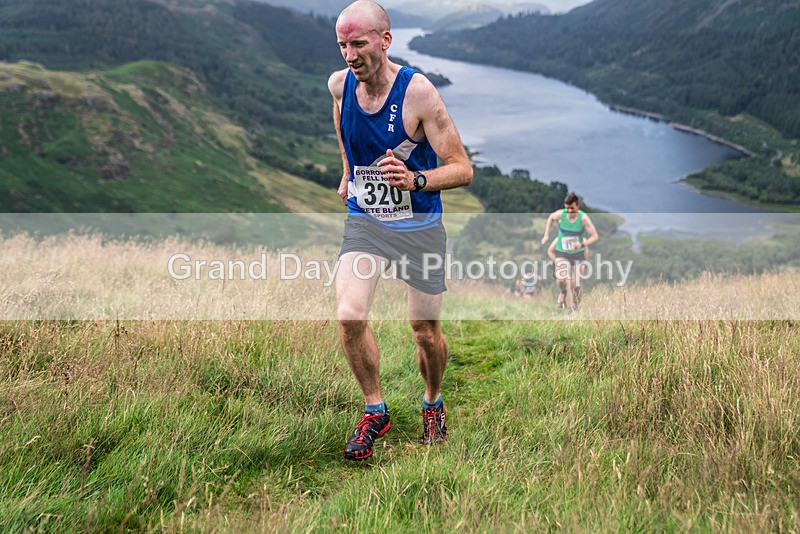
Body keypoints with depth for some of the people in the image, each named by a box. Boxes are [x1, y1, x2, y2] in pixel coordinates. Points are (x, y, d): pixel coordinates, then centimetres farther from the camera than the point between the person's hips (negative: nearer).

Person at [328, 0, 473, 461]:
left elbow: (462, 169, -19)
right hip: (363, 220, 3)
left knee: (426, 333, 6)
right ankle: (376, 411, 6)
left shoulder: (417, 91, -20)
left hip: (419, 227, -3)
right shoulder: (340, 84, -6)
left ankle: (433, 404, 37)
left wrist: (415, 180, -36)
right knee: (349, 316, -17)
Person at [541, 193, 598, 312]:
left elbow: (595, 236, -17)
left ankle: (574, 308, 19)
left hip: (578, 254, 0)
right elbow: (550, 218, 12)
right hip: (562, 254, 0)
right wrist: (546, 235, 6)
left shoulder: (583, 218, -17)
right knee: (561, 280, -20)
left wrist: (582, 244, -33)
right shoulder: (560, 214, -13)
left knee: (576, 284, 0)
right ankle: (563, 293, 13)